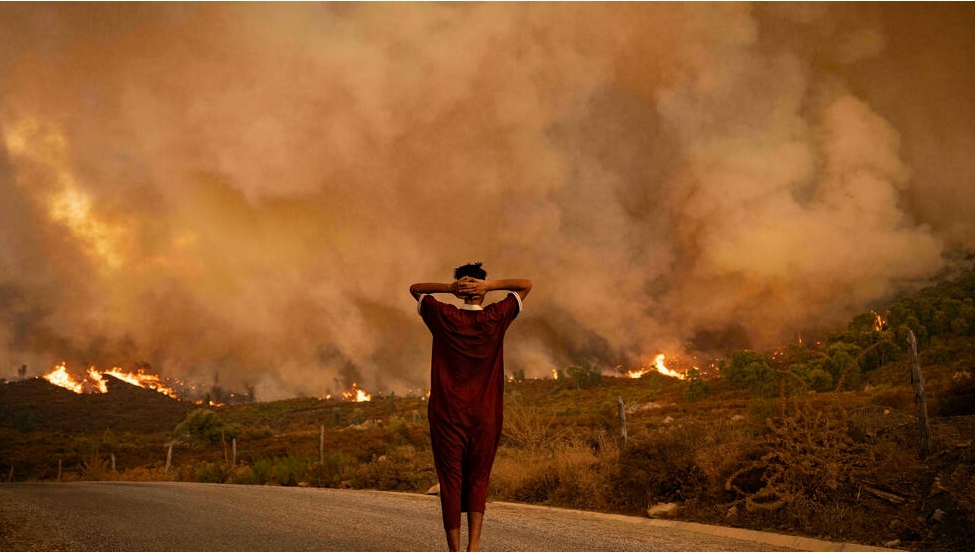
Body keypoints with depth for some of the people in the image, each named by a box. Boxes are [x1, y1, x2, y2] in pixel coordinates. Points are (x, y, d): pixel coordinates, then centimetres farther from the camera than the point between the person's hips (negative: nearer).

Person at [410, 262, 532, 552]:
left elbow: (415, 288, 14)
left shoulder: (443, 316, -3)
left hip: (447, 416, 0)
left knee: (451, 482, 4)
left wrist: (449, 287, -3)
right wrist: (491, 285, -6)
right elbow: (526, 284, 9)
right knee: (478, 481, 11)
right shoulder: (496, 318, -3)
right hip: (486, 416, 1)